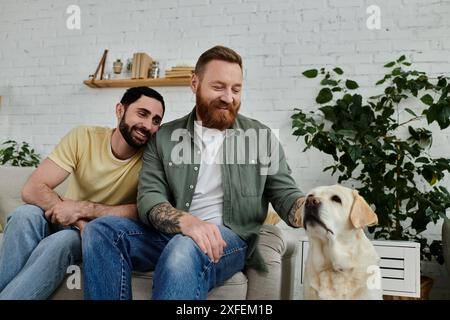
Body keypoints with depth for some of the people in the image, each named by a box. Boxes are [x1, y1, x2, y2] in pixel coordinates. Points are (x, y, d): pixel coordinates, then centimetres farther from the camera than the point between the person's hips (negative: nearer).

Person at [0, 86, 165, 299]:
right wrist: (79, 222, -29)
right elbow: (32, 189, -18)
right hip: (67, 223, 2)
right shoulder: (83, 137, -12)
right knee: (25, 215, -29)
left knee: (61, 241, -33)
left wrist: (82, 208, -30)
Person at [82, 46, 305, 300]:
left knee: (185, 249, -38)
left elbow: (285, 195, 5)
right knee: (101, 231, -20)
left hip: (229, 238, -3)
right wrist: (185, 221, -25)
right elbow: (149, 197, -2)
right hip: (172, 234, 4)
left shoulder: (261, 137, 8)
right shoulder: (165, 137, 9)